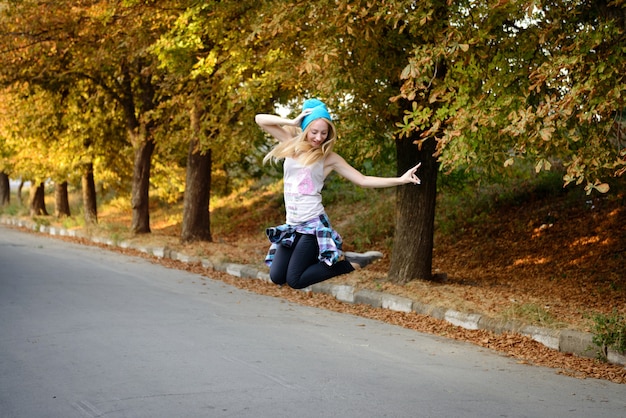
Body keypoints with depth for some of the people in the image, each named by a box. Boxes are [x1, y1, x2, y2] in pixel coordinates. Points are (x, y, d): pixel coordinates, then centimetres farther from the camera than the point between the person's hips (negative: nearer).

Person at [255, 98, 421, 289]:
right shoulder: (292, 144, 5)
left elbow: (363, 180, -4)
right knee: (276, 277, 2)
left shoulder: (329, 157, -4)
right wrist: (292, 122, -9)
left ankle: (348, 263, 4)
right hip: (292, 224, 5)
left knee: (295, 280, -10)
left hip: (313, 224, -5)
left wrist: (400, 180, -13)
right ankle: (310, 256, 24)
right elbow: (260, 119, 2)